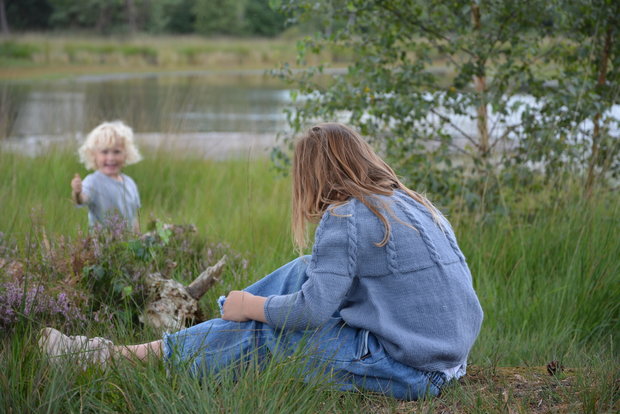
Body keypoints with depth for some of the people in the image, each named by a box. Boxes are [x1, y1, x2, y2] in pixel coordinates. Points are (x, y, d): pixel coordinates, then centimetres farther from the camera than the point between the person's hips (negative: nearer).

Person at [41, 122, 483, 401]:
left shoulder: (346, 218, -14)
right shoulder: (416, 205, 12)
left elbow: (314, 309, -20)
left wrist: (251, 306, -2)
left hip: (409, 373, -8)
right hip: (446, 358, 8)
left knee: (263, 332, 1)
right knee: (304, 273, 14)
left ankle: (117, 357, 10)